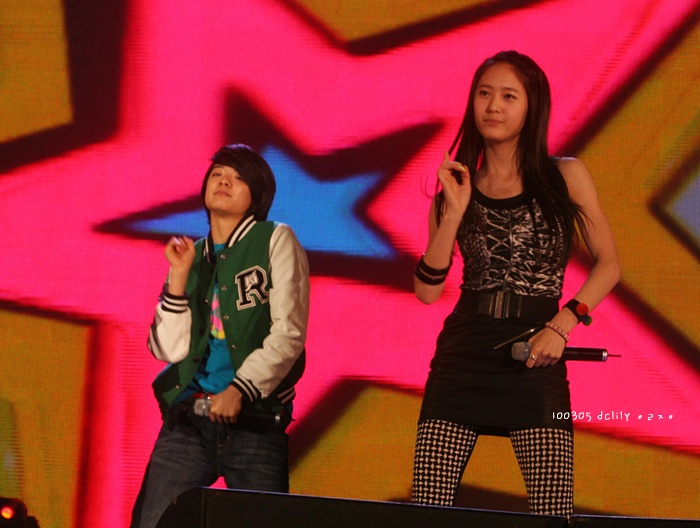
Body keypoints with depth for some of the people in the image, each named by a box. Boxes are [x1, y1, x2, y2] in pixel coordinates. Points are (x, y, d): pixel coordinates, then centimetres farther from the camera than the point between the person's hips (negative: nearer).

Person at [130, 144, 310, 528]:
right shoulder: (192, 255, 15)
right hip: (188, 420, 3)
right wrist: (179, 274, -1)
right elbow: (170, 348, 6)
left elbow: (288, 334, -5)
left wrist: (239, 390, -14)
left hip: (255, 421, -3)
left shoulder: (276, 242, 4)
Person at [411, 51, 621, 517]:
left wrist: (561, 327, -7)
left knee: (553, 515, -13)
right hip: (463, 353, 2)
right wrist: (454, 214, -6)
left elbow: (608, 265, 7)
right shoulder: (458, 185, 10)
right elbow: (427, 290, 4)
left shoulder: (565, 177, 4)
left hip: (533, 357, -2)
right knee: (428, 508, -7)